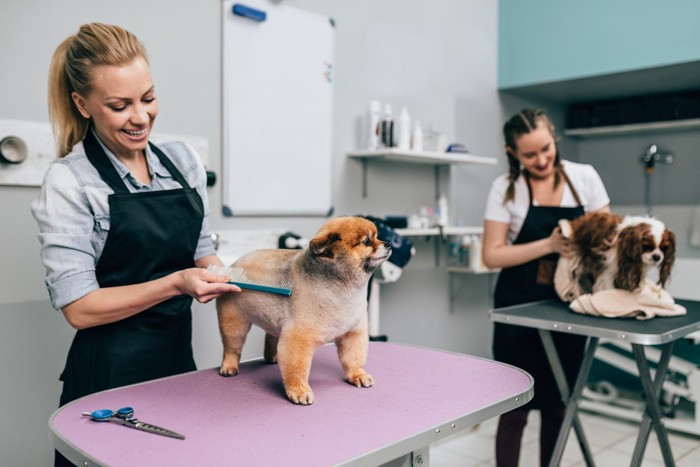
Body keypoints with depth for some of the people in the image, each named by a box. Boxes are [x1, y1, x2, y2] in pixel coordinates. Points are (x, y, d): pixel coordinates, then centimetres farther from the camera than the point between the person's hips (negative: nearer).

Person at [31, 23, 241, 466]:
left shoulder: (184, 160, 2)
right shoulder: (69, 180, -12)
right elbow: (78, 307, -14)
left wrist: (222, 272, -9)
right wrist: (175, 284, -23)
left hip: (180, 362, 5)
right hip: (111, 374, -5)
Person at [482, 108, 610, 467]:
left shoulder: (585, 177, -1)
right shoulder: (505, 187, -7)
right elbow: (491, 255, -11)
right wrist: (548, 244, -22)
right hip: (519, 310, -2)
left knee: (558, 406, 14)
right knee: (516, 409, 4)